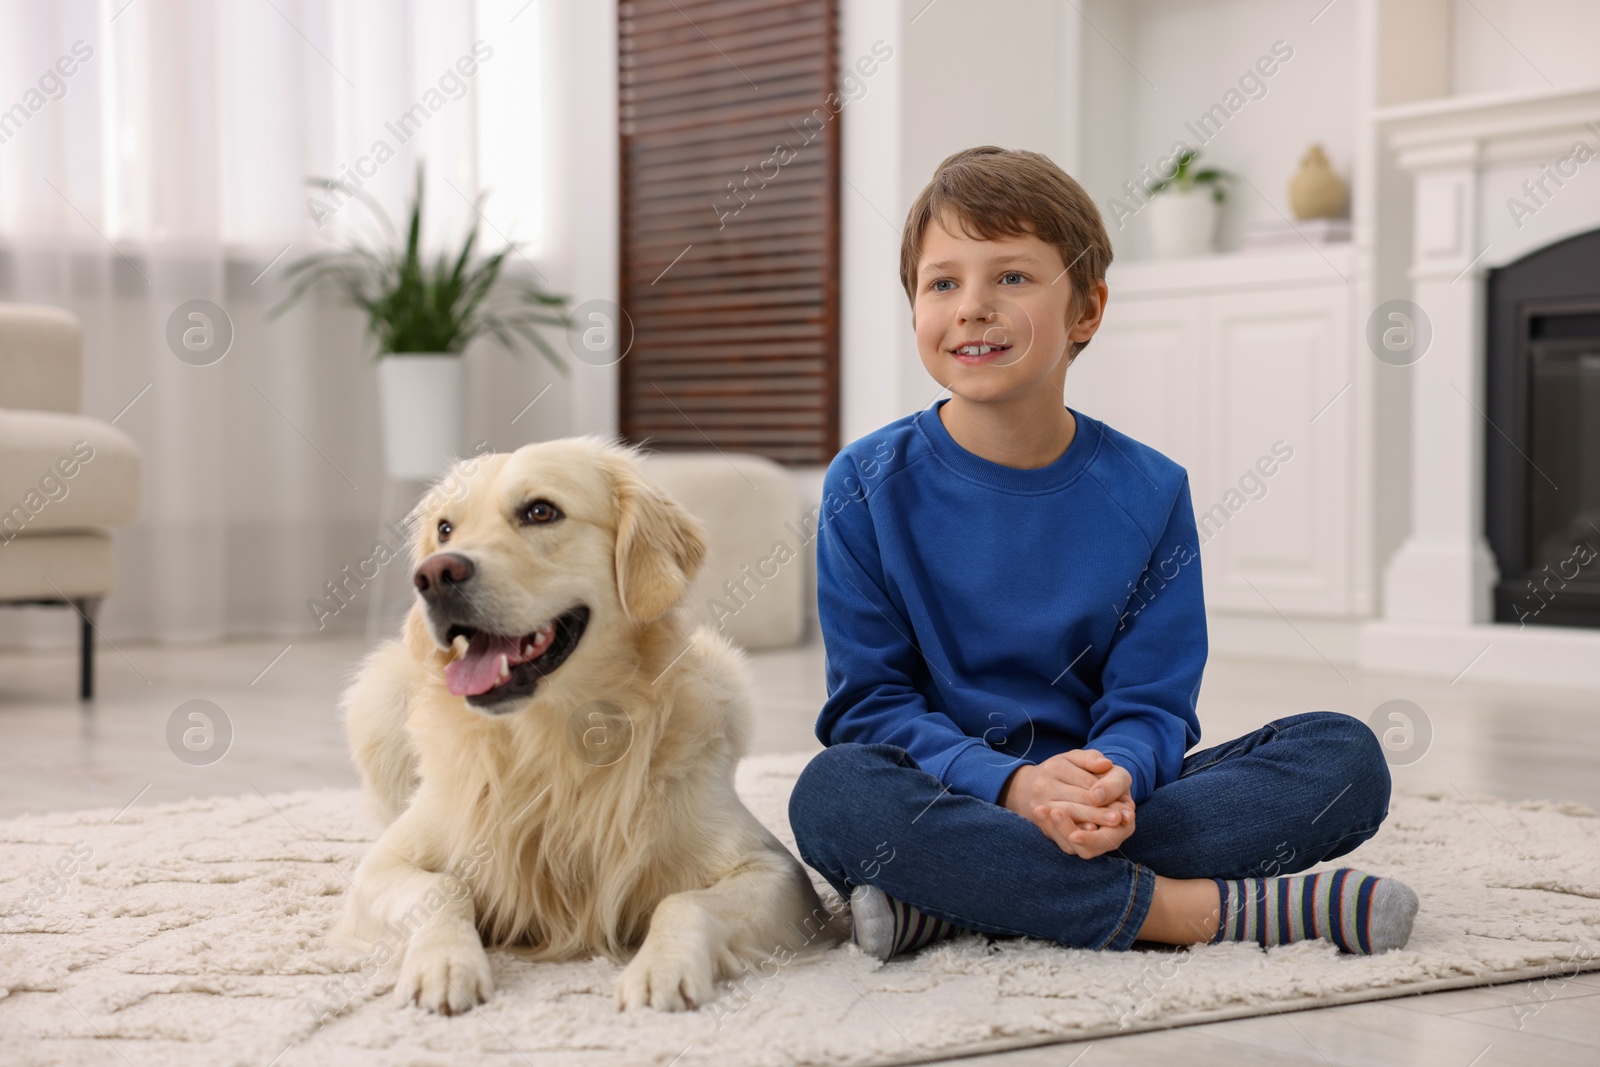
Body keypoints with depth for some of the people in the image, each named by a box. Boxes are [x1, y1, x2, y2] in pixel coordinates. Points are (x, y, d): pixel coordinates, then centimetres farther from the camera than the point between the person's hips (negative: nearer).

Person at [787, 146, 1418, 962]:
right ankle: (1212, 908, -30)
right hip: (951, 799, -2)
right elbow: (871, 701, -6)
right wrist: (1011, 785, -24)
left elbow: (1150, 704, -1)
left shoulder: (1148, 492, 1)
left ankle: (953, 903, -29)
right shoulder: (869, 487, -2)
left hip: (1102, 802, 2)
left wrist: (1113, 782, -26)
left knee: (1345, 755, -18)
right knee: (833, 793, -35)